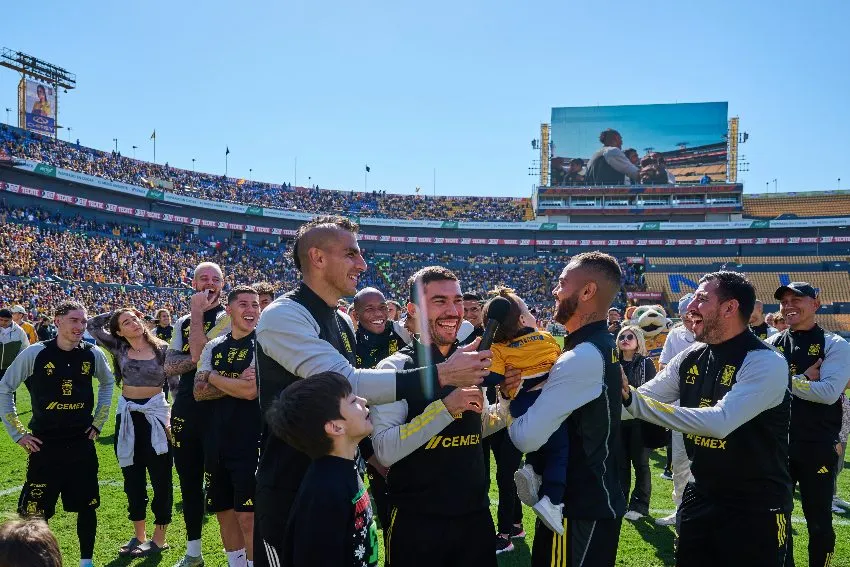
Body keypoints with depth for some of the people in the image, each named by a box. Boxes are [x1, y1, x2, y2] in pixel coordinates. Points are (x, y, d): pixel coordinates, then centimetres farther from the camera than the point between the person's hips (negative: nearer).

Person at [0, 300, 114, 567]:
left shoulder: (93, 354, -1)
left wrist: (99, 421, 12)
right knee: (34, 513, -1)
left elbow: (107, 383, 19)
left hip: (82, 445, 3)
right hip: (45, 446, -3)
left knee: (87, 506, 10)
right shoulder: (35, 353, -10)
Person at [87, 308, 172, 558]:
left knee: (160, 477, 2)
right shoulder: (119, 348, 4)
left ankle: (159, 538, 13)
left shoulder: (162, 348, -4)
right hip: (127, 416, 4)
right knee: (133, 479, 12)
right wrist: (116, 313, 3)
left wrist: (174, 417, -7)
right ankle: (139, 535, 25)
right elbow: (92, 325, 6)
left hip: (155, 414, -3)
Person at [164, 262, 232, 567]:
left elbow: (200, 354, -19)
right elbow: (170, 365, 2)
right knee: (188, 481, 15)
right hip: (184, 412, 6)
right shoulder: (183, 322, 13)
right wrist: (195, 360, -16)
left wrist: (197, 313, -13)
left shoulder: (227, 318, -5)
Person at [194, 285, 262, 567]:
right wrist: (235, 383, -14)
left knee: (248, 515, -4)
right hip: (216, 441, 6)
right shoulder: (214, 347, 9)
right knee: (224, 511, 15)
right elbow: (199, 392, 0)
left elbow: (251, 390, -18)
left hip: (250, 442, -6)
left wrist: (213, 377, -5)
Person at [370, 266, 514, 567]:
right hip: (417, 522, -5)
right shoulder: (396, 367, -14)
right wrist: (445, 407, -28)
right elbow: (385, 451, -22)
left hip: (475, 514, 5)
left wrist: (507, 402, 0)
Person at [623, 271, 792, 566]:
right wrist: (626, 395, -20)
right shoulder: (690, 358, 2)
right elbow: (641, 399, 4)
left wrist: (640, 404, -33)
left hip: (756, 507, -6)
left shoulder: (766, 363, -19)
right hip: (700, 497, 6)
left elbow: (720, 422, -32)